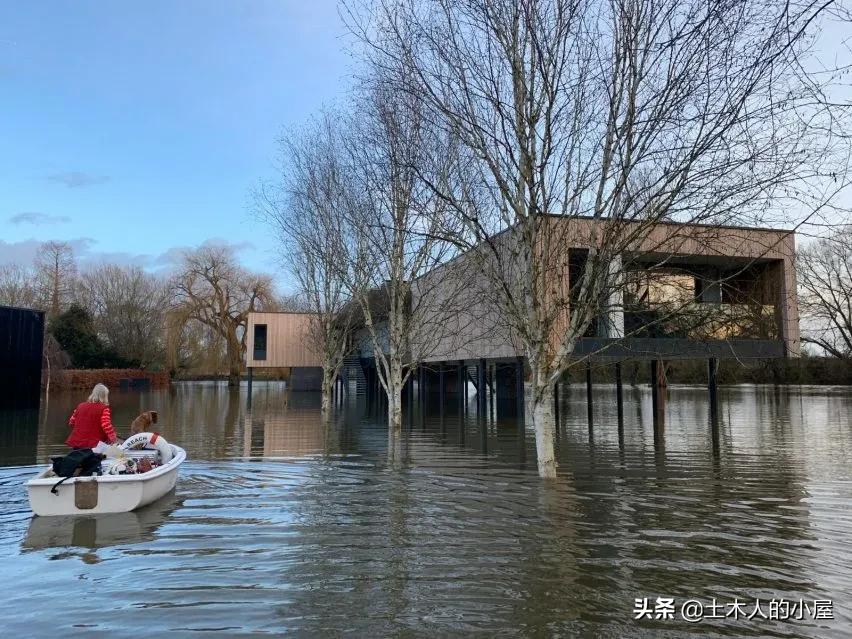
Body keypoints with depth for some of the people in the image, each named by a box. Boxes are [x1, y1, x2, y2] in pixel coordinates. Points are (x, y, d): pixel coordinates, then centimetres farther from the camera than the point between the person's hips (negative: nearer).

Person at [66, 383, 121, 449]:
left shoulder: (80, 406, 10)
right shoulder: (103, 409, -8)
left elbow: (71, 422, 17)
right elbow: (107, 426, -17)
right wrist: (113, 438, -9)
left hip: (77, 442, 6)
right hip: (93, 445, -5)